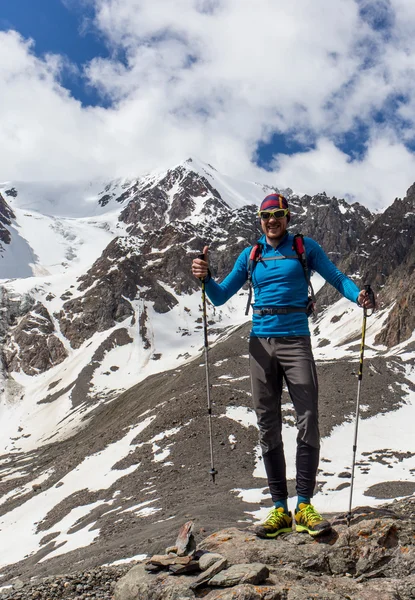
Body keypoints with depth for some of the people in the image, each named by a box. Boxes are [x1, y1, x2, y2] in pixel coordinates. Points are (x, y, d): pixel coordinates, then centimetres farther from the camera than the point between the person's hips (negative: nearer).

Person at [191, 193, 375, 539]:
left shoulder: (305, 248, 7)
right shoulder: (250, 256, 13)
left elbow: (336, 277, 3)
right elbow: (220, 297, 14)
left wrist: (359, 296, -17)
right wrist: (205, 278, -6)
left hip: (296, 341, -2)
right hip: (261, 344, 3)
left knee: (308, 423, -8)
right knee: (268, 428, 3)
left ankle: (304, 506, 1)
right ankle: (280, 509, 11)